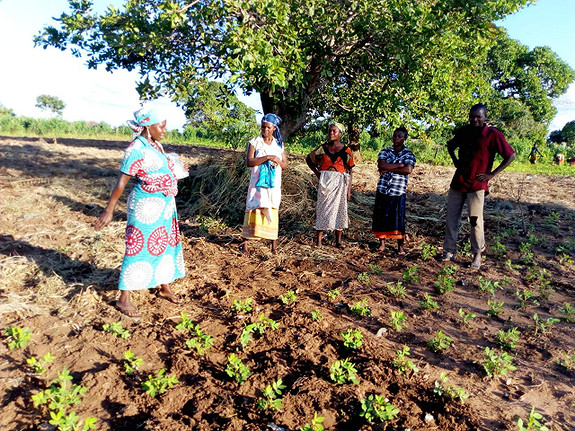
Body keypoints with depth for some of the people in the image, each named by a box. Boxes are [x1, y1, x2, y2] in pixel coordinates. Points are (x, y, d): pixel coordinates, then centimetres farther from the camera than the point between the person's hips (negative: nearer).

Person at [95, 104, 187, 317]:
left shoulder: (156, 145, 8)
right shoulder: (136, 149, -17)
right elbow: (121, 181, -18)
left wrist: (177, 170, 29)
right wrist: (109, 210, -18)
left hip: (165, 205, 9)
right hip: (146, 206, -9)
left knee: (166, 245, 16)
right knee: (139, 250, 0)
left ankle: (164, 288, 34)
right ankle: (124, 299, 14)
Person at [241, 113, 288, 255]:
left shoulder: (279, 144, 12)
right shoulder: (254, 142, 1)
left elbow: (285, 164, 12)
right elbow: (249, 162, -11)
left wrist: (278, 161, -10)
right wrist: (267, 157, -19)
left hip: (274, 184, 3)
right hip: (258, 183, -3)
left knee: (272, 211, 4)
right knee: (254, 210, -6)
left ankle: (274, 241, 12)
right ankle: (245, 243, 0)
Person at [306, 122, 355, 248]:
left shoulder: (346, 150, 2)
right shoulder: (323, 148, 5)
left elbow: (349, 171, 2)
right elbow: (308, 159, 17)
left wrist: (349, 189, -2)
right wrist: (317, 173, 7)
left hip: (340, 183, 0)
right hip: (325, 182, 1)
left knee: (339, 208, 3)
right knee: (323, 207, 0)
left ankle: (338, 240, 12)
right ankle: (318, 239, 4)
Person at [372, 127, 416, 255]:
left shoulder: (409, 154, 3)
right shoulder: (385, 151, 8)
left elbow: (408, 170, -16)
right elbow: (381, 165, -11)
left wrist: (388, 169, -13)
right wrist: (400, 164, -12)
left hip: (399, 192, -2)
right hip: (383, 190, 2)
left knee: (398, 219, 0)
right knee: (381, 217, 6)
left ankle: (400, 247, 12)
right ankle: (382, 243, 20)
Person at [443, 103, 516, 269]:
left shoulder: (493, 135, -7)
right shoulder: (464, 132, 9)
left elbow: (511, 155, -5)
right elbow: (450, 145, 28)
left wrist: (491, 174, -9)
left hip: (476, 185, -5)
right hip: (457, 182, 5)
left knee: (475, 220, -2)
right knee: (451, 219, 6)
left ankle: (477, 254, 13)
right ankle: (449, 252, 16)